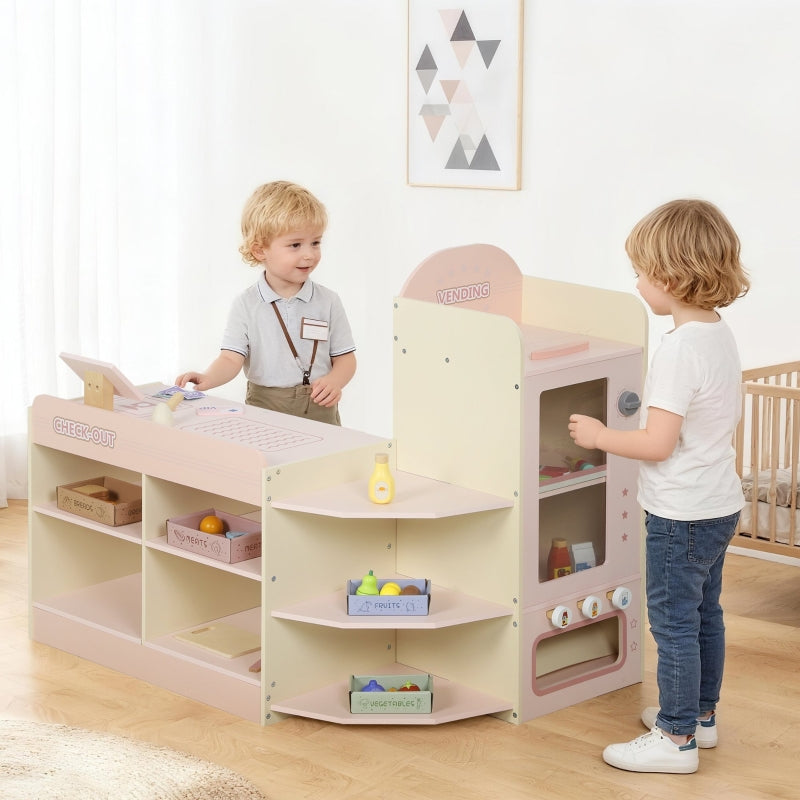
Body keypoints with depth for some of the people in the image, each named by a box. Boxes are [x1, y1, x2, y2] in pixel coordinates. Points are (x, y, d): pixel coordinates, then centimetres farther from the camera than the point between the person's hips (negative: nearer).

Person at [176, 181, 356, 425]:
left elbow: (345, 357, 8)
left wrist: (335, 380, -13)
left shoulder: (328, 302, 6)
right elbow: (231, 358, -7)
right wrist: (207, 379, -27)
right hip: (264, 409, -1)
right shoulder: (247, 305, 1)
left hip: (320, 412, 1)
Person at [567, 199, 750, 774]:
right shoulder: (722, 334, 4)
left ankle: (676, 739, 10)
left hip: (682, 515, -10)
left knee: (674, 623, 1)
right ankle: (701, 715, 33)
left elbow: (658, 444, -26)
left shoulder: (680, 349, -25)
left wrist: (600, 436, -12)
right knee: (705, 614, 20)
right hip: (720, 503, 10)